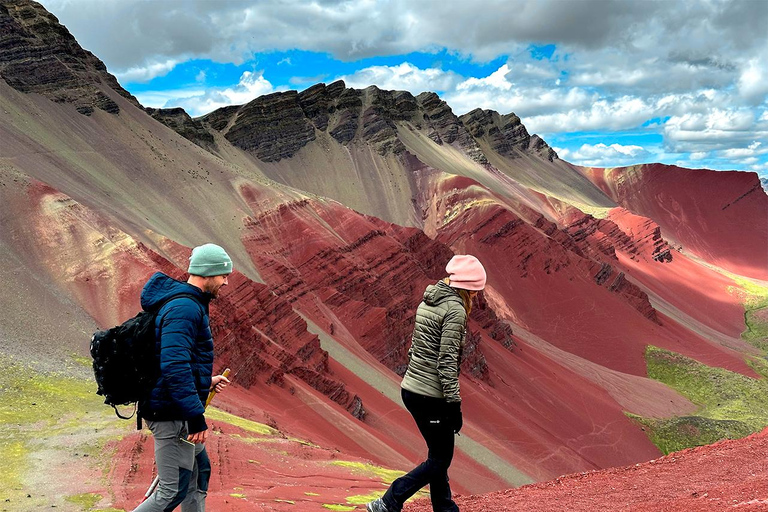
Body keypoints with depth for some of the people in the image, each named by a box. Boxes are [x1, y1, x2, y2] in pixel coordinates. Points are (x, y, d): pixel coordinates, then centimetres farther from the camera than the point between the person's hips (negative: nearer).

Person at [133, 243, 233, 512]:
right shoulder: (184, 308, -20)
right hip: (172, 413, -11)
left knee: (200, 470, 21)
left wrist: (206, 381, 22)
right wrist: (196, 416, -27)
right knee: (173, 490, -5)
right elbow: (174, 366, -28)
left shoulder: (190, 304, 14)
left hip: (176, 410, 11)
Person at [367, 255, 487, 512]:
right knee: (440, 460, 4)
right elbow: (447, 361, -20)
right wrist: (454, 404, -15)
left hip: (411, 388, 9)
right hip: (431, 396, -9)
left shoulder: (428, 301, 11)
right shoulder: (455, 310, -15)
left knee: (438, 456, 19)